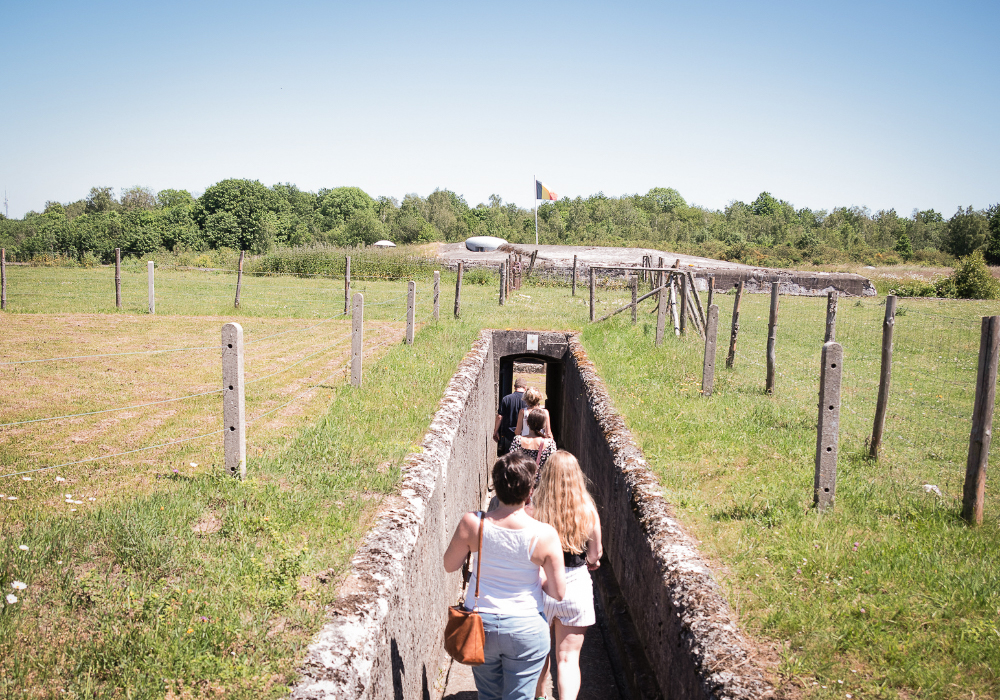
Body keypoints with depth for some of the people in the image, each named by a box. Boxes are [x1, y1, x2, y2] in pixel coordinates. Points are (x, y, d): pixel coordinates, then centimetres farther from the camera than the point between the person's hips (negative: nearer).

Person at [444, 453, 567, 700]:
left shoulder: (472, 524, -17)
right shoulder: (545, 535, -20)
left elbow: (450, 565, -1)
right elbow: (558, 592, -12)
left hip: (479, 624, 2)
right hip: (526, 629, -2)